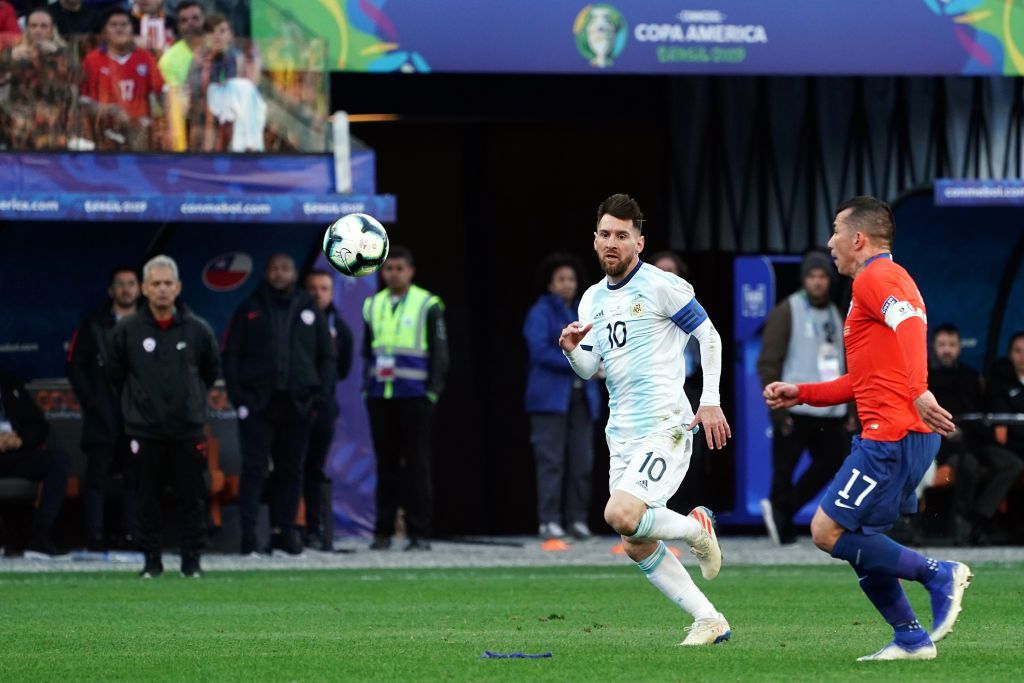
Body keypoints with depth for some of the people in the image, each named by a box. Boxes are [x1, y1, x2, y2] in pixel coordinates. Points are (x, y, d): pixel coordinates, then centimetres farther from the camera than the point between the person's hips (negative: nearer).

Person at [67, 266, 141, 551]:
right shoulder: (93, 323, 6)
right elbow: (75, 365, 5)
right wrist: (90, 401, -3)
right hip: (102, 416, -1)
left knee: (134, 475, 0)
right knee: (97, 475, -4)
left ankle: (130, 536, 3)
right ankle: (95, 537, -5)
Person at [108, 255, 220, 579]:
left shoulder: (198, 330, 0)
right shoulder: (126, 330, -3)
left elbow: (212, 370, 17)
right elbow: (116, 373, 12)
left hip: (188, 429, 0)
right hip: (145, 430, 0)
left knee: (191, 498, 2)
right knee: (148, 499, 3)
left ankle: (191, 561, 10)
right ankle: (151, 560, 12)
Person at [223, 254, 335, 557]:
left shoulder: (309, 310, 11)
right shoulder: (250, 310, 6)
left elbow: (327, 355, 13)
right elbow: (231, 354, 4)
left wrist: (322, 392, 0)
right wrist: (237, 394, -6)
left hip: (298, 403, 2)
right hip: (257, 403, -2)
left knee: (291, 469, 6)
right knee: (254, 467, -6)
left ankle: (284, 530, 12)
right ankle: (249, 532, -6)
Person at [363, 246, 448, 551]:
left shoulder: (428, 305, 0)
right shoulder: (372, 306, 12)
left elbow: (439, 352, 0)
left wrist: (433, 391, -6)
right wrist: (367, 386, 9)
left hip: (414, 397, -4)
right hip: (379, 396, 4)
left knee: (417, 465, -2)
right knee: (386, 463, 6)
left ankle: (419, 533, 0)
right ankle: (383, 530, 10)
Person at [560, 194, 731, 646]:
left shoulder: (662, 286, -7)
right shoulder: (592, 299, 14)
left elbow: (709, 336, -3)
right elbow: (590, 370, 14)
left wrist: (711, 401, -8)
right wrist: (572, 349, -7)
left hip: (664, 426, -8)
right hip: (622, 434, 8)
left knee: (621, 515, -26)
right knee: (636, 546, 5)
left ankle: (696, 527, 3)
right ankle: (708, 620, 16)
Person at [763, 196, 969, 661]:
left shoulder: (877, 278, -7)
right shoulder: (880, 281, 26)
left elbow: (911, 324, -29)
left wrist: (919, 392, -42)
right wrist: (800, 394, 27)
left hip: (891, 434, -10)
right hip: (894, 435, 10)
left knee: (828, 531, -11)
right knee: (861, 545, 12)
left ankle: (938, 575, -10)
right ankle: (911, 639, 12)